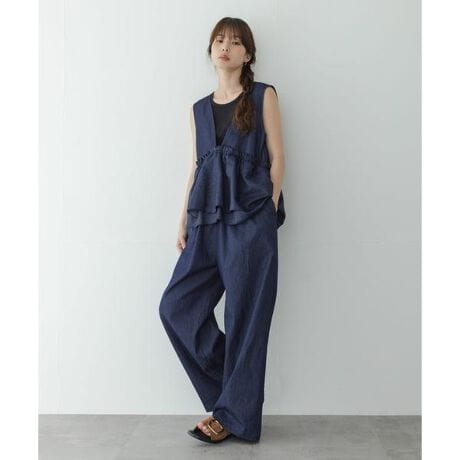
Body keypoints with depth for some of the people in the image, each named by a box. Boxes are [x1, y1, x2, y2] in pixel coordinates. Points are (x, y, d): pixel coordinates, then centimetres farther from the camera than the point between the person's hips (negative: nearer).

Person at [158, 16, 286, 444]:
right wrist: (184, 222, 12)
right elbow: (196, 166, 17)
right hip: (207, 221, 6)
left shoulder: (263, 96, 5)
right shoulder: (199, 108, 18)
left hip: (249, 221, -5)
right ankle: (230, 388, 18)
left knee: (243, 317, -1)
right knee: (176, 306, 1)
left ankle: (234, 414, 13)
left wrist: (270, 213, -6)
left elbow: (276, 157, 2)